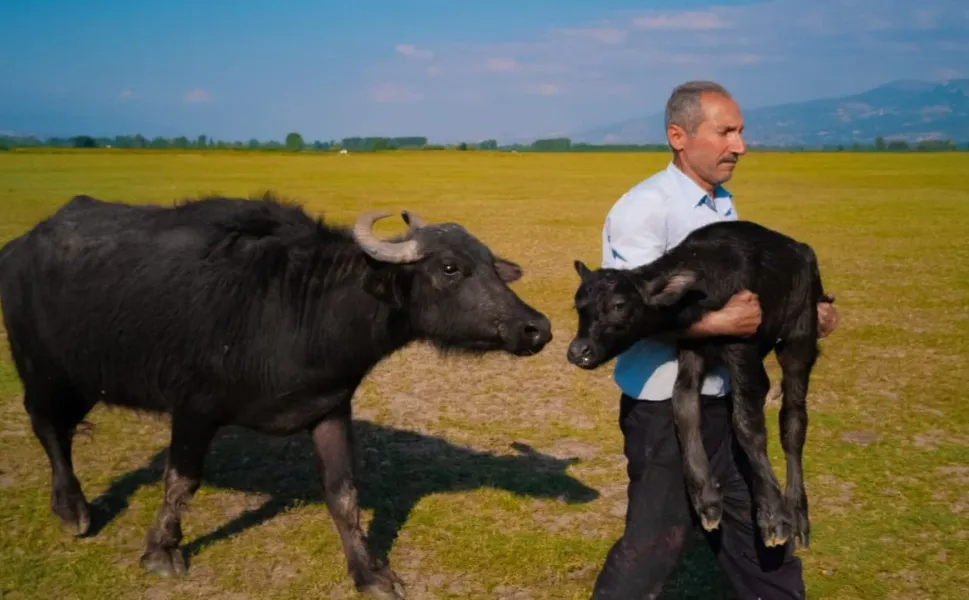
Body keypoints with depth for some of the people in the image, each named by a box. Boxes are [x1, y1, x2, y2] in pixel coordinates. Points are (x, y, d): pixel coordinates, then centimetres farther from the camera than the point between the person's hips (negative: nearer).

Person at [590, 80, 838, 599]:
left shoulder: (723, 204, 10)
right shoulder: (643, 209, -18)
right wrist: (722, 323, -28)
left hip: (723, 401, 8)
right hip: (665, 408, -8)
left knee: (755, 525, 21)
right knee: (656, 539, 2)